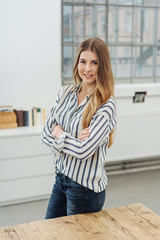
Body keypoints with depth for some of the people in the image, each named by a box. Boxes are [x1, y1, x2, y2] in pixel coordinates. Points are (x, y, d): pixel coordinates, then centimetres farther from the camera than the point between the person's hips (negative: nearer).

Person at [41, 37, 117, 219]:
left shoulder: (106, 105, -17)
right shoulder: (65, 93, 2)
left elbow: (84, 150, -24)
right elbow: (46, 133, 0)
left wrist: (59, 135, -9)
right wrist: (71, 142, -16)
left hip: (85, 187, -6)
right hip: (61, 177, 6)